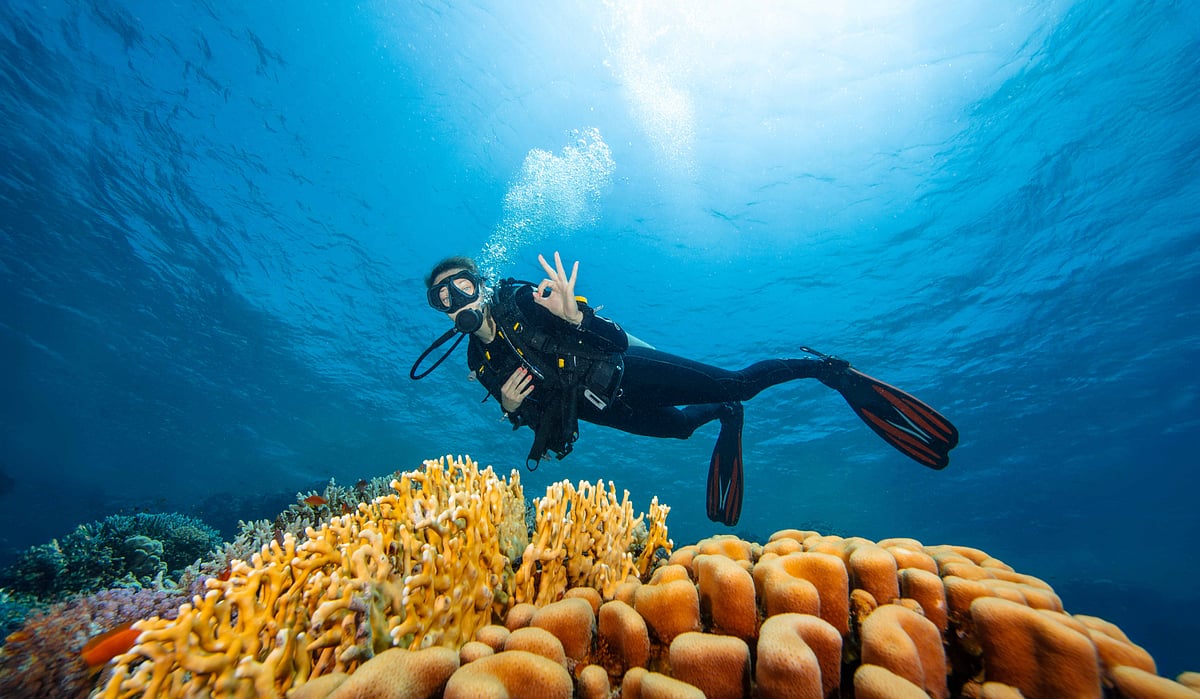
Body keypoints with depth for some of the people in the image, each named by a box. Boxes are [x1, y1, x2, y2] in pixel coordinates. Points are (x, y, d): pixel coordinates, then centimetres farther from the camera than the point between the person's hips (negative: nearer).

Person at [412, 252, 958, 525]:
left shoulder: (522, 301, -18)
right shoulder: (481, 361, 0)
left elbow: (616, 339, -24)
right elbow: (534, 418, 9)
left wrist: (573, 314, -44)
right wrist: (512, 407, -14)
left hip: (627, 371, -6)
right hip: (601, 408, 6)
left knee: (735, 383, -9)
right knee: (679, 426, 22)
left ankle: (826, 369, 15)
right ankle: (725, 417, 55)